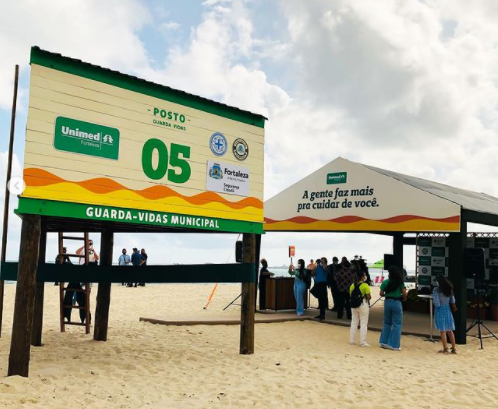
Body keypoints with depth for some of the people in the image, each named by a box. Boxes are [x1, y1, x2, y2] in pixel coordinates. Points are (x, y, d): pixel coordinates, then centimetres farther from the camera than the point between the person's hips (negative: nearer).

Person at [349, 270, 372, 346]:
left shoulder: (352, 286, 2)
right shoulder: (365, 285, -14)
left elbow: (351, 296, 2)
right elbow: (368, 297, -15)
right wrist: (369, 296, 5)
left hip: (354, 305, 5)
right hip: (363, 305, -5)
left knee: (354, 323, 14)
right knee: (363, 324, 3)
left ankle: (352, 340, 18)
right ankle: (362, 342, 3)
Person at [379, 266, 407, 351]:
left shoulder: (385, 282, -2)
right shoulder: (400, 282, -4)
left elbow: (381, 294, -1)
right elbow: (404, 294, -10)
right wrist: (403, 298, 11)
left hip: (387, 302, 2)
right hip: (397, 303, -2)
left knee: (387, 323, 17)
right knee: (397, 324, 5)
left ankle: (384, 342, 18)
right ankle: (394, 345, 4)